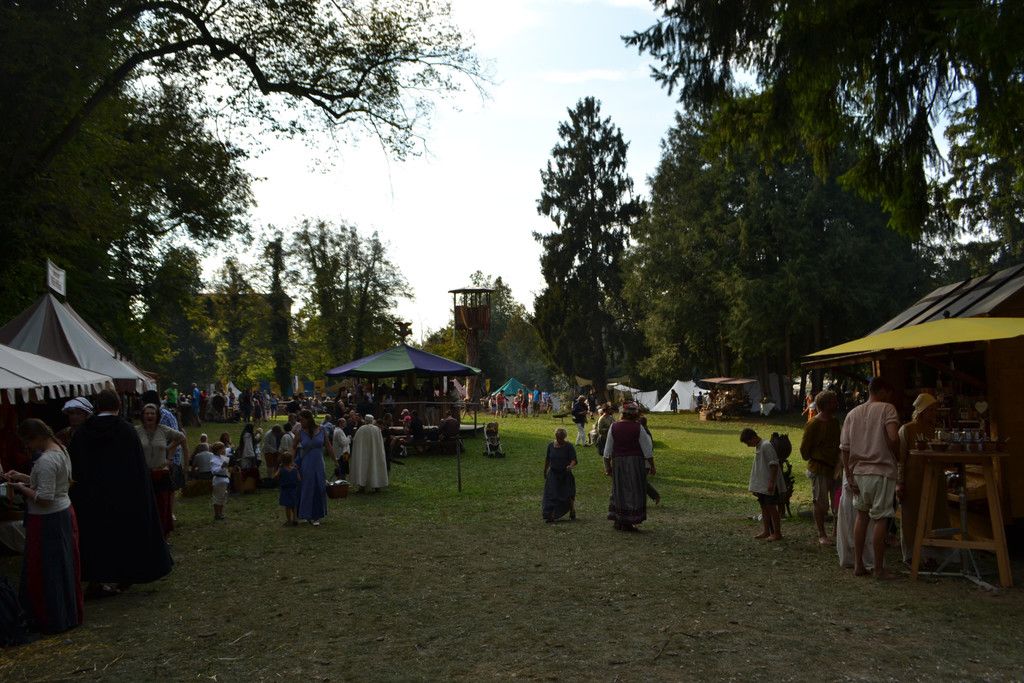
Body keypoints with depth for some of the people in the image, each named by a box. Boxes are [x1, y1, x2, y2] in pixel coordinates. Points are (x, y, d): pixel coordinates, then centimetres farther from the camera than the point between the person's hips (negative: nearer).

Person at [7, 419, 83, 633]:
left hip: (48, 521, -10)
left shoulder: (46, 461, -23)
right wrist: (23, 478, 10)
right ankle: (69, 614, 28)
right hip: (64, 513, 10)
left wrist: (22, 488, -10)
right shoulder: (61, 450, 7)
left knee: (47, 571, 4)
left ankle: (53, 621, 15)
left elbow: (44, 497, -24)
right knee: (64, 567, 17)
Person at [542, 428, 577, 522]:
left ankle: (572, 512, 30)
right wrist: (545, 471, 22)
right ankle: (550, 515, -8)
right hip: (553, 473, 3)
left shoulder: (569, 446, -8)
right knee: (551, 495, -8)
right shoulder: (551, 445, 3)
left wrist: (571, 465, -35)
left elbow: (574, 459, -14)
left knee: (568, 495, 3)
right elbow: (547, 459, 15)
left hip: (566, 474, -2)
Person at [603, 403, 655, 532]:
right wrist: (651, 465, 4)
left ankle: (618, 521, 19)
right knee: (633, 491, 5)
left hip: (618, 462, 3)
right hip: (635, 462, -3)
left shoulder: (614, 427, -1)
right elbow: (647, 449, -6)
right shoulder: (638, 428, -9)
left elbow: (608, 450, 3)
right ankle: (628, 522, 5)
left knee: (619, 490, 14)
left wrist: (607, 466, 11)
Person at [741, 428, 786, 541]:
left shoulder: (766, 446, -16)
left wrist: (771, 482, -23)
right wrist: (753, 484, 22)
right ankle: (767, 531, 21)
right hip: (761, 484, 10)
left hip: (769, 485, -10)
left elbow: (774, 464, -20)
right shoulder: (757, 447, 14)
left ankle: (777, 533, 2)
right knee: (764, 507, 13)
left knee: (772, 507, -4)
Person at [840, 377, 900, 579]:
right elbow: (892, 438, -20)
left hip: (858, 471, 5)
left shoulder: (852, 414, 11)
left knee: (862, 515, 17)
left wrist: (849, 476, 8)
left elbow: (844, 448, 6)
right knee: (882, 519, 3)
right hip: (882, 471, -5)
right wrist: (895, 456, -1)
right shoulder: (887, 409, -4)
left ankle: (858, 564, 20)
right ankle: (879, 569, 8)